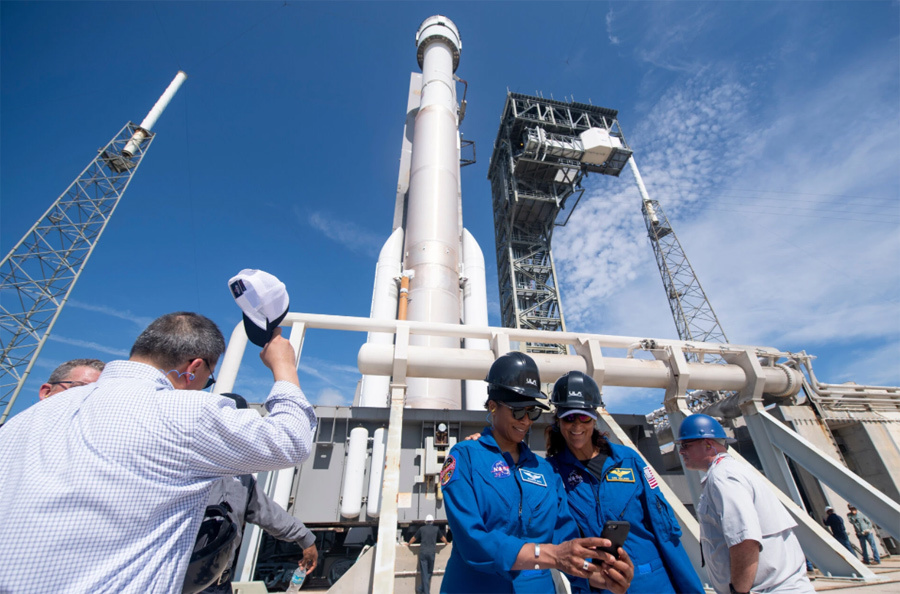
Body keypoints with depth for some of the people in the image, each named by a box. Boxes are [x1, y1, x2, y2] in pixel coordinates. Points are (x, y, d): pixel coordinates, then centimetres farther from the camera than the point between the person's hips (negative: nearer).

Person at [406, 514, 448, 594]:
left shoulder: (422, 529, 8)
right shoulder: (436, 529, 7)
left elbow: (414, 538, 16)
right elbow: (443, 538, 19)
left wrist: (408, 544, 34)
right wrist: (446, 543, 39)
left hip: (422, 552, 1)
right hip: (431, 552, -1)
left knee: (424, 572, 3)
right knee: (429, 572, 13)